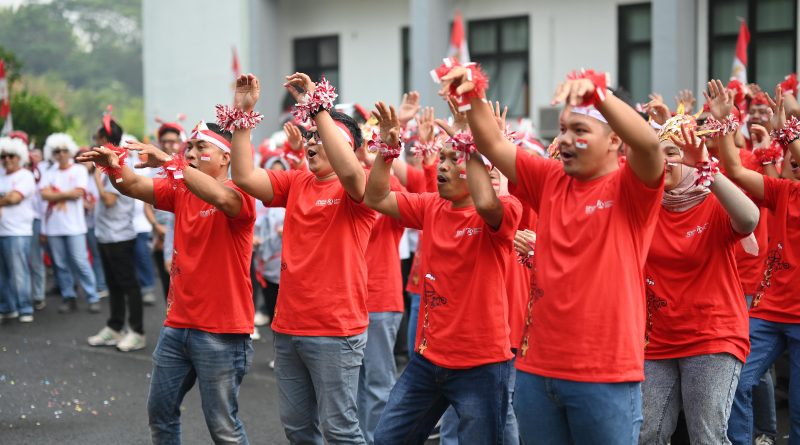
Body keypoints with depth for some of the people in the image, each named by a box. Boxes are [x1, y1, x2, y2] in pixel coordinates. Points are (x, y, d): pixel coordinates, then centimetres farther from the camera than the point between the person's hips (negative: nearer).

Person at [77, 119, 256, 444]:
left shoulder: (239, 194, -11)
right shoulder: (180, 191, 9)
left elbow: (221, 197, -34)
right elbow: (134, 187, -2)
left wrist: (169, 161, -34)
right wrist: (114, 165, -23)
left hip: (221, 332, -7)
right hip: (177, 325, 7)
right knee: (160, 410, 15)